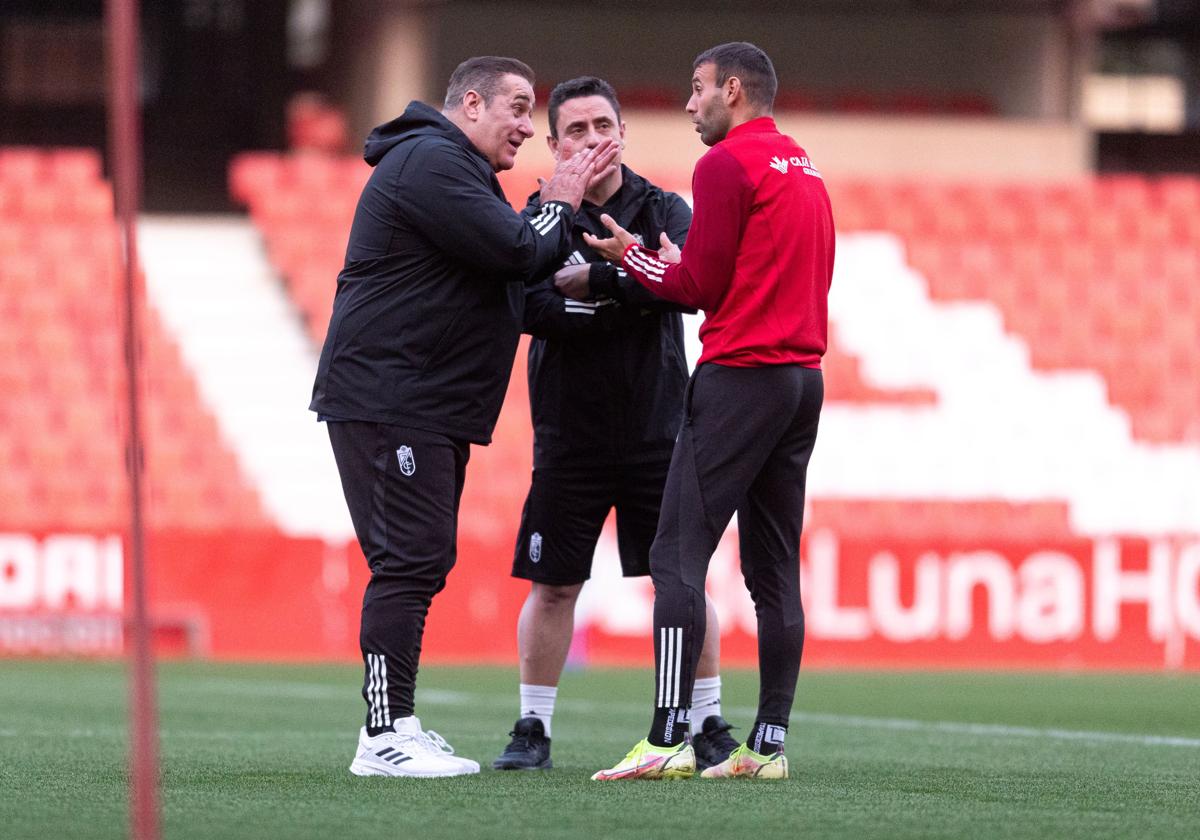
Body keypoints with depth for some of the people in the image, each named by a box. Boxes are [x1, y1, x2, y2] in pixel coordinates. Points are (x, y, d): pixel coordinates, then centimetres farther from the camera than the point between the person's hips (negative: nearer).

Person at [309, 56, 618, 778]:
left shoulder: (456, 170, 23)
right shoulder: (431, 163, -13)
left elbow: (514, 272, 20)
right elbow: (515, 253, -20)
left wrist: (565, 211, 8)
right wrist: (558, 208, -2)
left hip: (432, 409, 11)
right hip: (387, 400, -11)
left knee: (424, 563, 12)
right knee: (409, 561, -13)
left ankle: (399, 728, 16)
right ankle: (385, 737, -14)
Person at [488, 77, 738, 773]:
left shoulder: (666, 212, 4)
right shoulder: (539, 220, 1)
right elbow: (535, 310, -16)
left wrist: (594, 283, -25)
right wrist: (632, 289, -22)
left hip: (657, 434, 0)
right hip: (570, 439, 0)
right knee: (553, 586, 3)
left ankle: (709, 726, 9)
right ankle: (534, 729, 14)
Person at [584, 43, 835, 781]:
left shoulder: (728, 164, -8)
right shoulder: (806, 170, 17)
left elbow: (699, 287, -9)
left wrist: (634, 258, 7)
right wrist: (682, 263, 16)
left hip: (741, 375, -8)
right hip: (804, 376, 8)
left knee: (679, 555, -9)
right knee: (774, 567, 8)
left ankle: (669, 739, -17)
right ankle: (769, 743, 6)